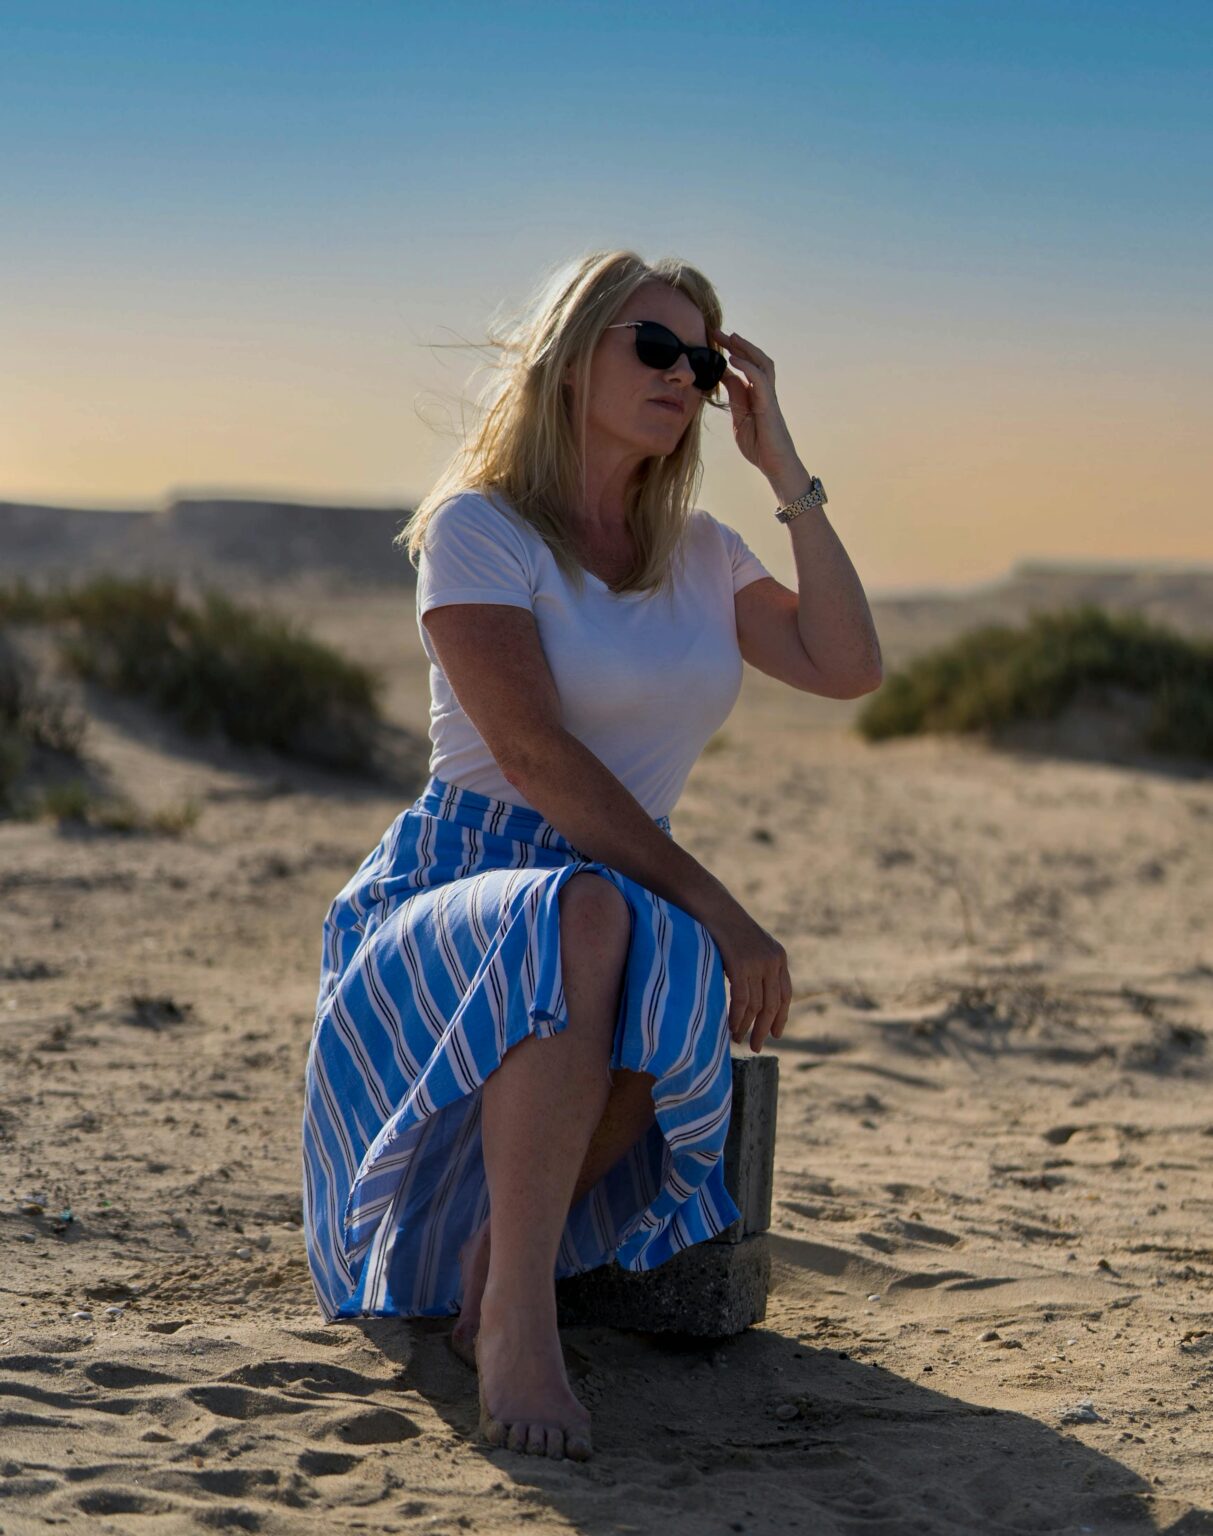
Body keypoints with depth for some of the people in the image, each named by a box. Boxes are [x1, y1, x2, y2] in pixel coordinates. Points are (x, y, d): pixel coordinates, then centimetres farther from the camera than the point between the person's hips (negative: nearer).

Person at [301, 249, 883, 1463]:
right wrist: (711, 903, -23)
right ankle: (518, 1323, -40)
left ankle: (495, 1258, -16)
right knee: (588, 919, -41)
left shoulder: (702, 554, 17)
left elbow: (847, 668, 4)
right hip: (452, 896, -5)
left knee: (682, 982, -34)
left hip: (629, 906, 5)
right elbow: (534, 751, -16)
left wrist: (785, 469, 4)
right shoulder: (477, 528, -4)